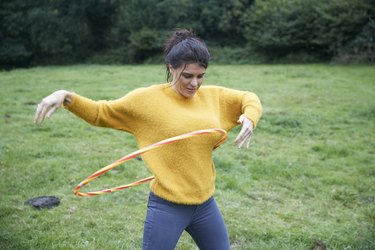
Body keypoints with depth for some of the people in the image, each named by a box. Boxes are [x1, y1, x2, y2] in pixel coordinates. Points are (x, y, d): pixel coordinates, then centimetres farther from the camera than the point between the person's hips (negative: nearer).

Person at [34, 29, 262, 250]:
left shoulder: (213, 95, 2)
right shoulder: (148, 98, -9)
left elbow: (249, 98, 19)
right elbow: (100, 112, 1)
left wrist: (250, 118, -3)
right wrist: (66, 97, -14)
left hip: (206, 204, 5)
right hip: (167, 207, -4)